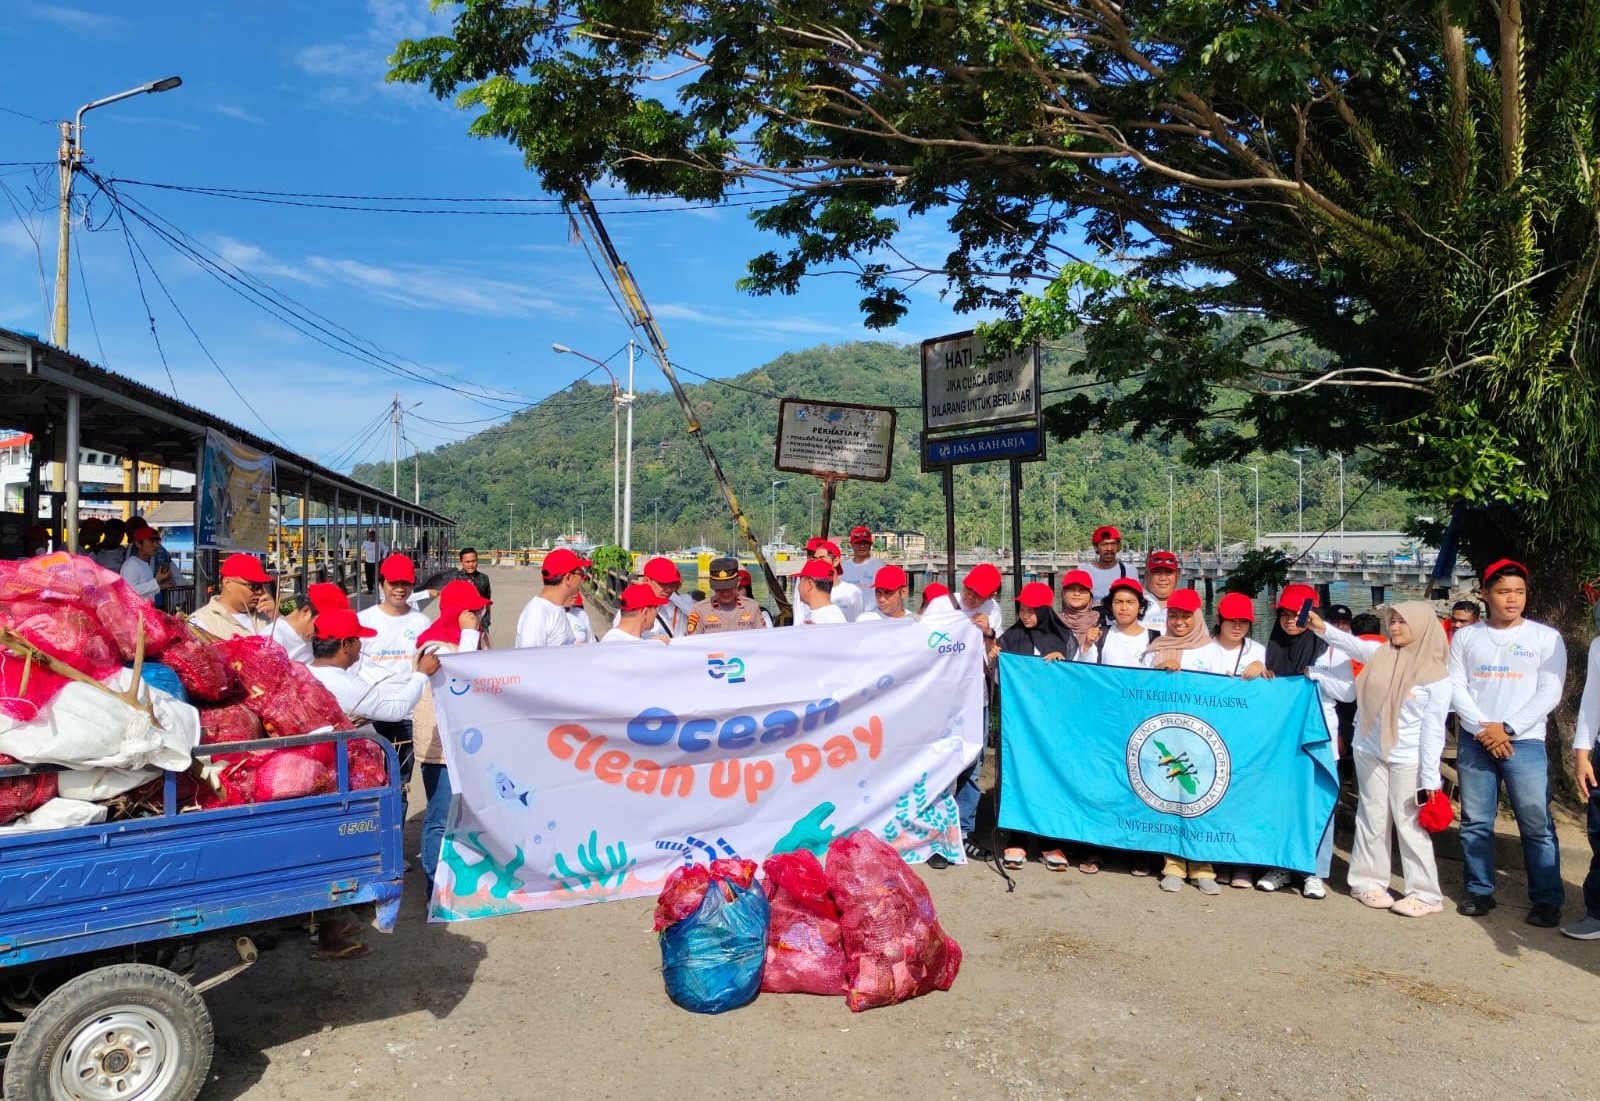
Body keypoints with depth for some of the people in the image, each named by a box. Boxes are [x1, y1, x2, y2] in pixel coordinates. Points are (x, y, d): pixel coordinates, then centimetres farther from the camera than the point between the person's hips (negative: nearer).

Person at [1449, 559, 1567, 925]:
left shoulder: (1546, 637, 3)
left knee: (1537, 825, -3)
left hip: (1525, 743, -2)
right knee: (1475, 822, 7)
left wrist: (1507, 728, -12)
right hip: (1474, 741, 2)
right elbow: (1455, 687, 3)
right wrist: (1481, 729, -10)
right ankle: (1480, 891, 17)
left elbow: (1549, 693, -4)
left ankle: (1547, 900, 7)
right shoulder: (1465, 637, 8)